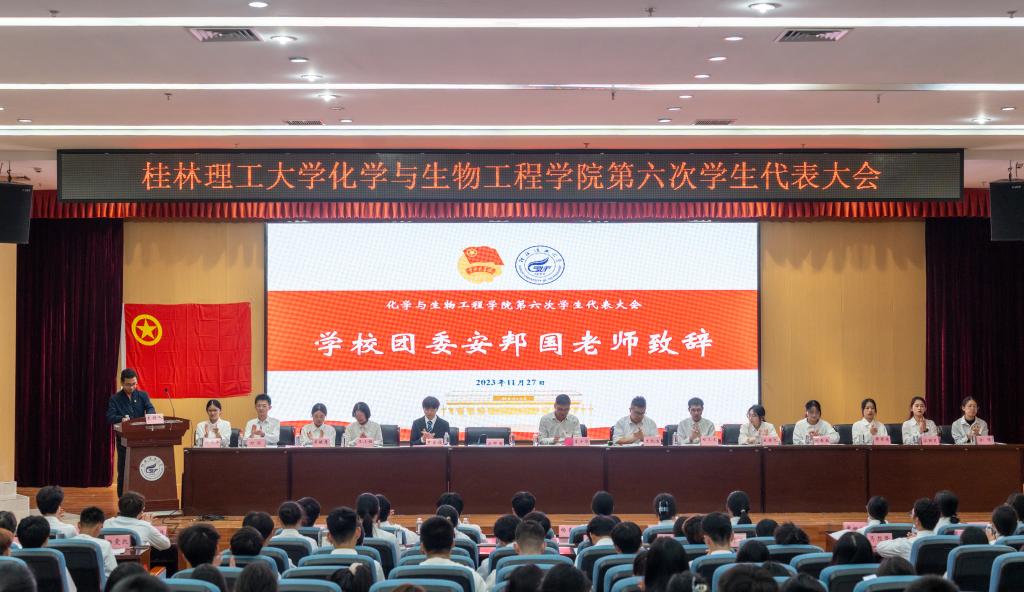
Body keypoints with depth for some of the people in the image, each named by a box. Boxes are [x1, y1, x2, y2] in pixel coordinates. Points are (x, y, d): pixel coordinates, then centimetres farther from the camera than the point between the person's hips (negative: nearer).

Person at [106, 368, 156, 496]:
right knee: (123, 472, 1)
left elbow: (151, 409, -5)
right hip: (124, 440, -2)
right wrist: (121, 418, -31)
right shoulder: (115, 399, 3)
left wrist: (149, 415, -30)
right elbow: (110, 417, -9)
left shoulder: (143, 395, 9)